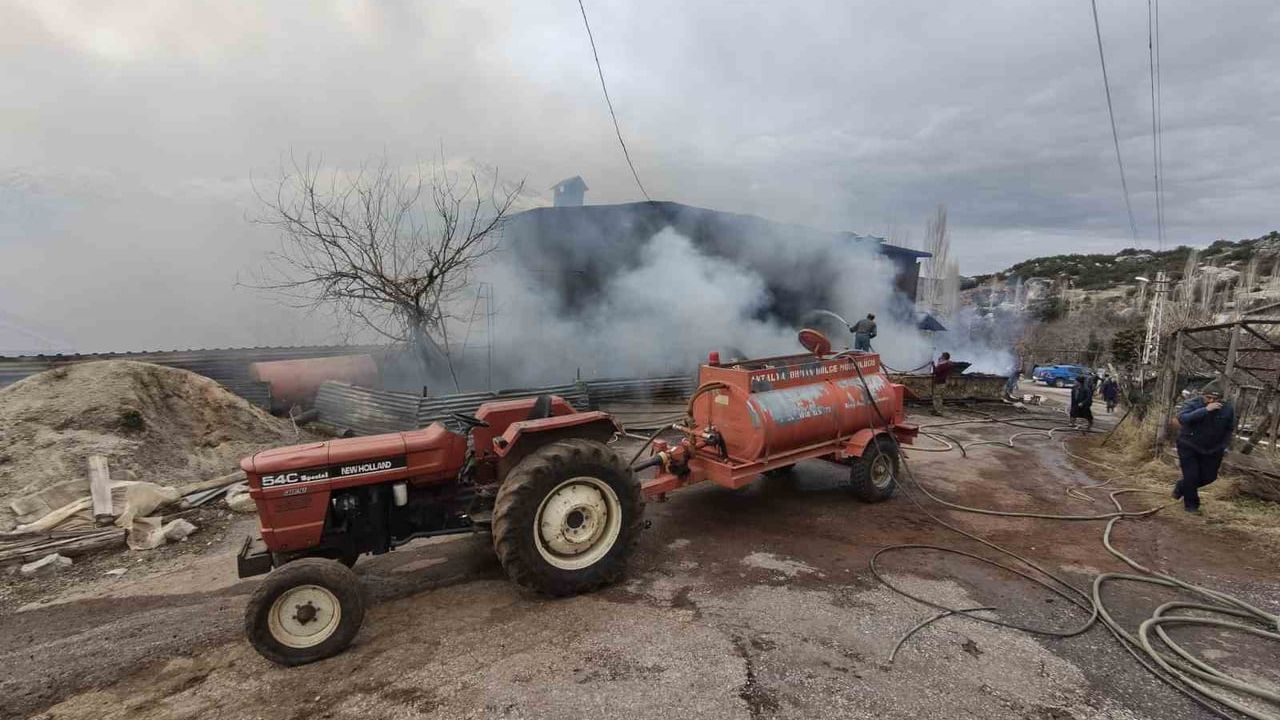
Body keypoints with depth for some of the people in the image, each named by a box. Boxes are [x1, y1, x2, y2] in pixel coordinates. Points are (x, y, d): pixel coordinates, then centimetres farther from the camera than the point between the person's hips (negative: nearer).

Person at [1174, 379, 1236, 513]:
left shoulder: (1228, 408, -6)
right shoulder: (1193, 404, -17)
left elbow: (1230, 429, 10)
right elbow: (1182, 418, -37)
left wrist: (1223, 446, 5)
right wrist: (1205, 410, -40)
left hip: (1212, 450, 4)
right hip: (1188, 447, -4)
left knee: (1209, 476, 10)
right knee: (1191, 476, -2)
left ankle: (1182, 486, 37)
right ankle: (1191, 504, 18)